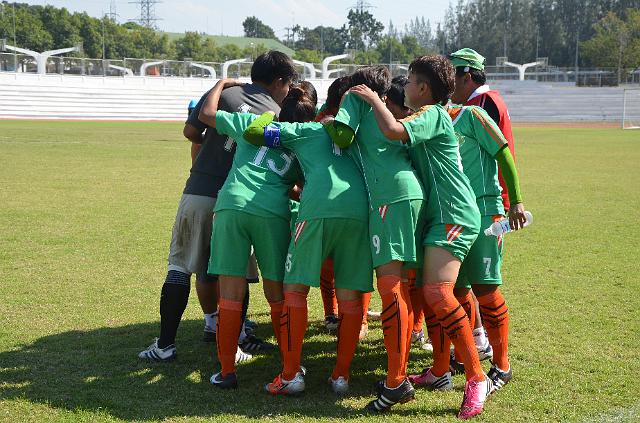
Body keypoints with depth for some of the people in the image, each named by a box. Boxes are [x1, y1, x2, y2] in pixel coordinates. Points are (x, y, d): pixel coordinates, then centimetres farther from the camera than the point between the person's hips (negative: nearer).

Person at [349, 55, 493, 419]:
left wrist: (374, 100, -11)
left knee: (437, 291, -21)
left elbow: (392, 130, -27)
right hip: (438, 215, 11)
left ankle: (477, 379, -20)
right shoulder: (432, 116, 21)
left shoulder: (431, 114, -11)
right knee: (428, 292, 12)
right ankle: (440, 372, 19)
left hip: (454, 214, -11)